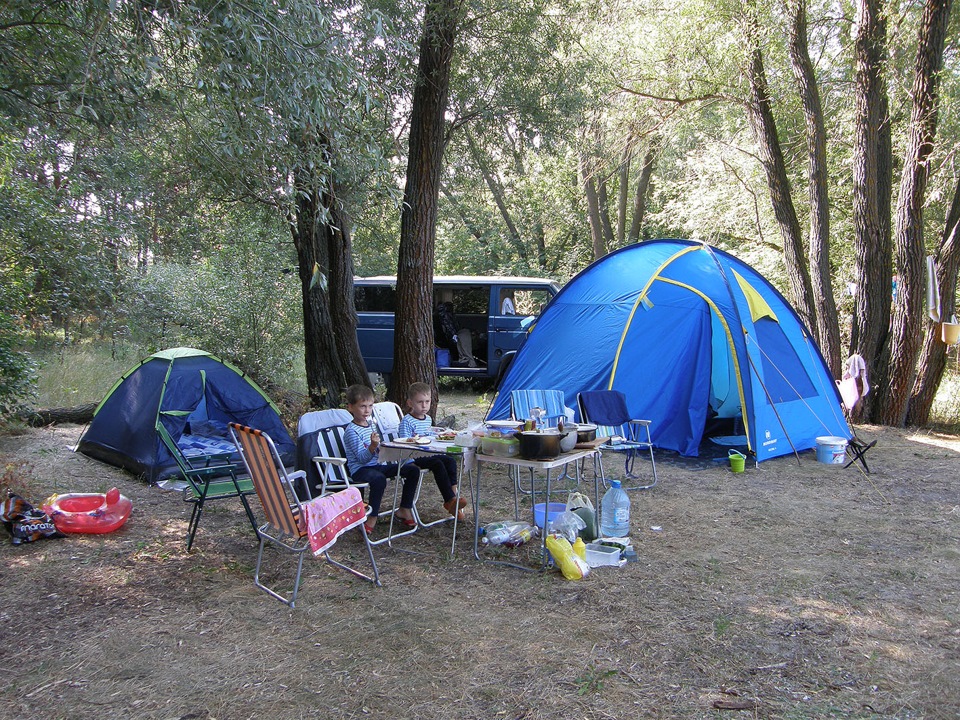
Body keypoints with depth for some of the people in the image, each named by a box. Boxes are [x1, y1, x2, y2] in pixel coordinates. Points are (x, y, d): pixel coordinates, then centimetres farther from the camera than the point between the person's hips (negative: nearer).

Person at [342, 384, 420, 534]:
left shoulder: (370, 424, 13)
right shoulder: (351, 431, -14)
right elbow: (362, 458, -22)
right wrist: (372, 446, -38)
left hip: (378, 464, 9)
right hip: (360, 470, -9)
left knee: (413, 470, -2)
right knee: (379, 478, -41)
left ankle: (404, 510, 5)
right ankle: (372, 518, -27)